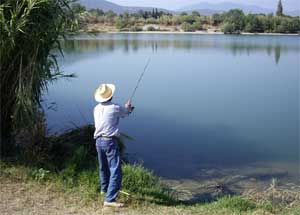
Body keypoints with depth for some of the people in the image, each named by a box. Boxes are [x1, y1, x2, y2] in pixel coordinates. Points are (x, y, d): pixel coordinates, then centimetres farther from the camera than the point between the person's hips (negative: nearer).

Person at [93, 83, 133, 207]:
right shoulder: (115, 108, -11)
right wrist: (127, 108, 36)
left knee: (103, 167, 26)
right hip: (110, 141, -7)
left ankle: (104, 188, 46)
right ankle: (109, 199, -13)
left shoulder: (96, 109, 6)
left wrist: (125, 109, 38)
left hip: (98, 141, 7)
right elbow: (126, 113, 10)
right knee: (115, 171, -6)